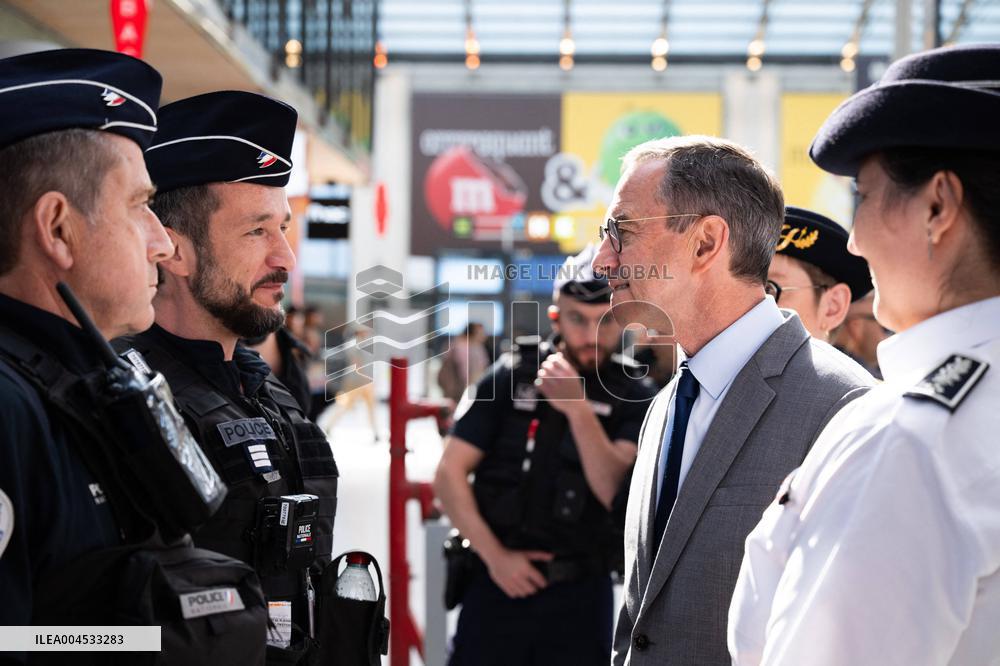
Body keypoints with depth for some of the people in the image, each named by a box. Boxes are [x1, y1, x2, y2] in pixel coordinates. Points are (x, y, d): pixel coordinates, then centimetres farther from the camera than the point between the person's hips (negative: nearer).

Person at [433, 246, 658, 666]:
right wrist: (494, 555, -8)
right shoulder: (510, 376, 1)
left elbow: (614, 490, -14)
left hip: (580, 597, 0)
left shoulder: (634, 398, 0)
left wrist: (579, 408, -25)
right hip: (498, 582, 0)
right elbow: (449, 475, 0)